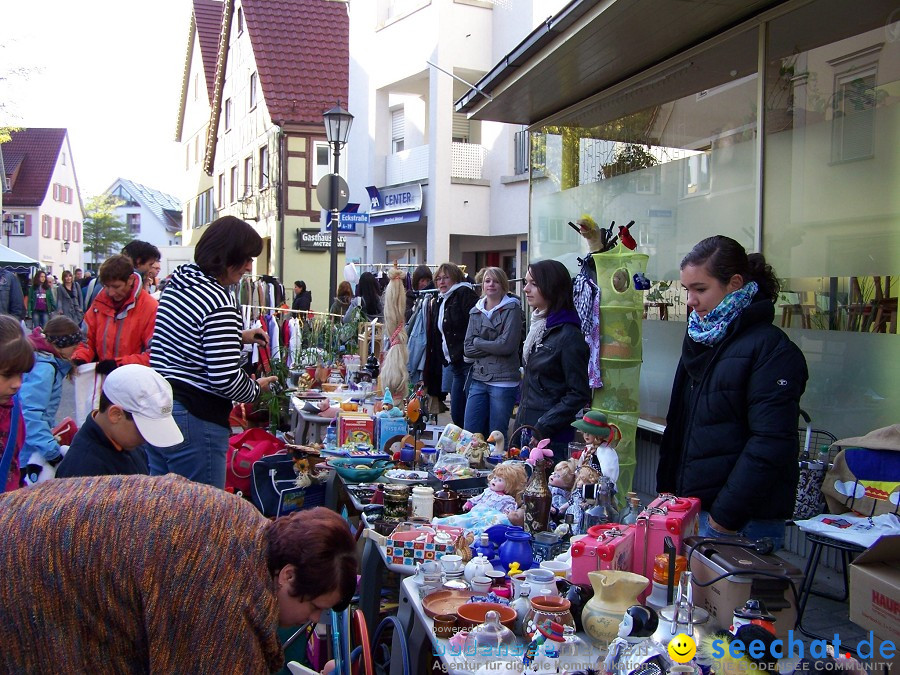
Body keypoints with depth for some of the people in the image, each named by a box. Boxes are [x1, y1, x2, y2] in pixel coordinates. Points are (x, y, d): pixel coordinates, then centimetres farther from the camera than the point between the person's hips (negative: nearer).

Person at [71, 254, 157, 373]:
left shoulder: (150, 307, -9)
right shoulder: (99, 303, 9)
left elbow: (154, 354, -10)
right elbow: (87, 339, 17)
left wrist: (119, 363, -18)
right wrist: (79, 359, -3)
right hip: (101, 377, 5)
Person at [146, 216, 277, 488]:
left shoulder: (177, 282, 9)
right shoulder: (220, 303, -19)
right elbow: (225, 378, -23)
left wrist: (239, 336, 19)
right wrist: (257, 388, -3)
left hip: (155, 407, 10)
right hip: (194, 421, -10)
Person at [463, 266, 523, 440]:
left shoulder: (512, 308, -3)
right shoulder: (475, 311, 12)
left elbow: (507, 345, -13)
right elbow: (467, 349, 4)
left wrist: (478, 342, -3)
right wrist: (493, 346, -8)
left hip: (504, 382, -5)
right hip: (479, 380, 5)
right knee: (470, 434, 6)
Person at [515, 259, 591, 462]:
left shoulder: (568, 335, -14)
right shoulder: (538, 327, 11)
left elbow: (579, 395, -15)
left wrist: (543, 427, -18)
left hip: (551, 438, -8)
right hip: (525, 427, 8)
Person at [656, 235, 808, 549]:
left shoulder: (771, 349, -12)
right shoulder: (701, 339, 13)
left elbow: (770, 444, -19)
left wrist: (725, 515, -18)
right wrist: (667, 488, 10)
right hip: (691, 507, 7)